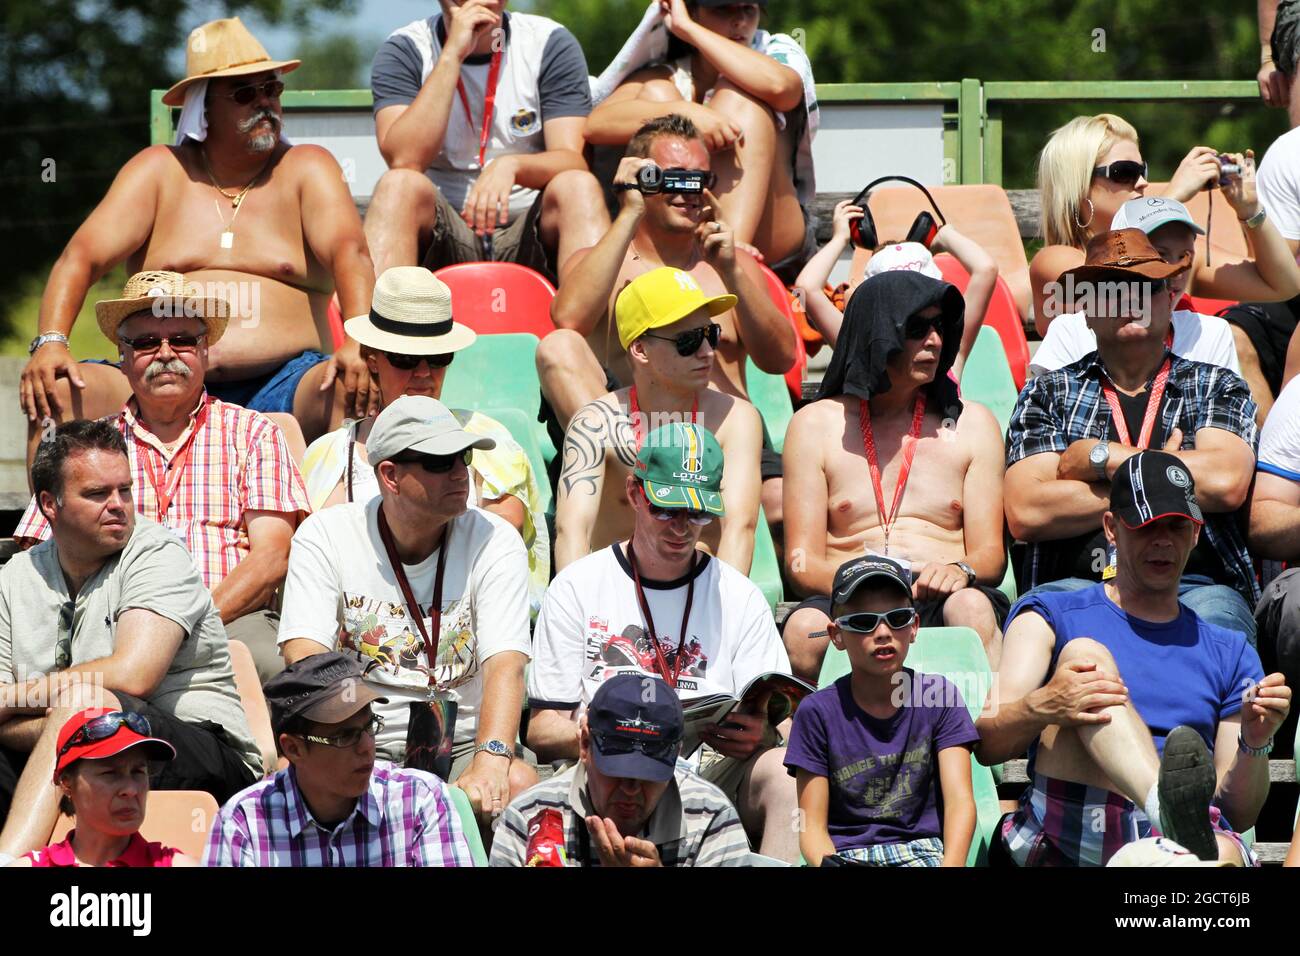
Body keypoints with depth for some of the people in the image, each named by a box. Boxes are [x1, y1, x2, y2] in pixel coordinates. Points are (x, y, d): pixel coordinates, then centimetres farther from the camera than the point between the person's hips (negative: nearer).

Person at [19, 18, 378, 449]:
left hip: (281, 388, -1)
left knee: (353, 389, -34)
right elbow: (83, 254, 3)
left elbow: (348, 252, -6)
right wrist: (50, 342, -18)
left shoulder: (306, 169, 11)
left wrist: (359, 344, -28)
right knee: (55, 389, -25)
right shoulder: (159, 171, 14)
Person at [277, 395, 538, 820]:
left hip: (461, 747, 1)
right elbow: (306, 659, -12)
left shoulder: (494, 542, 0)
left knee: (517, 784, -31)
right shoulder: (325, 536, -1)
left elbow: (505, 667, -14)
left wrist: (490, 763, -33)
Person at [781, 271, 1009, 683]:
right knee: (804, 628, -36)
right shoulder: (816, 425, 16)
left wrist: (960, 571, -15)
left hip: (939, 601, 1)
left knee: (972, 608, -36)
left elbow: (990, 555, 12)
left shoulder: (972, 424, 20)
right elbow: (802, 562, 7)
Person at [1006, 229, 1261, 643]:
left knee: (1212, 614, -36)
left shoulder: (1217, 387, 17)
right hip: (1075, 582, 0)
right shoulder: (1049, 394, 16)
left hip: (1195, 586, 0)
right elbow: (1025, 514, 0)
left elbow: (1226, 484, -4)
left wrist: (1099, 457, 1)